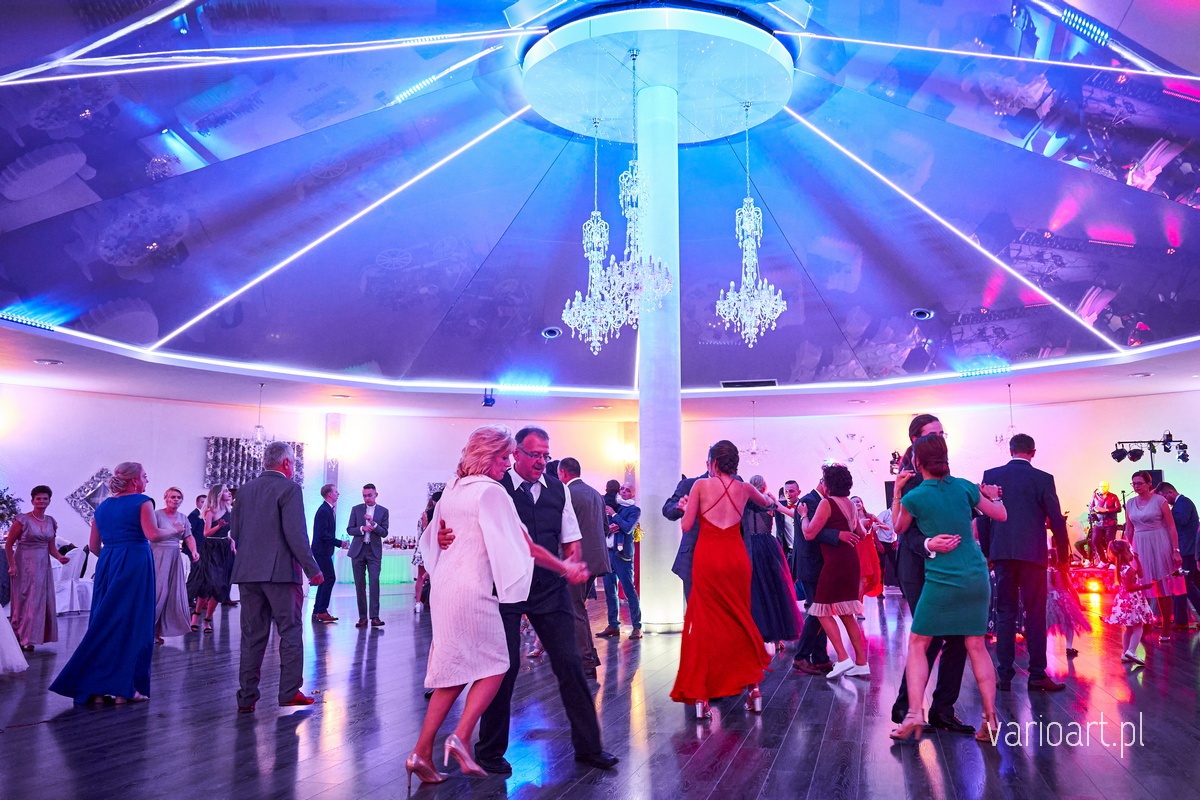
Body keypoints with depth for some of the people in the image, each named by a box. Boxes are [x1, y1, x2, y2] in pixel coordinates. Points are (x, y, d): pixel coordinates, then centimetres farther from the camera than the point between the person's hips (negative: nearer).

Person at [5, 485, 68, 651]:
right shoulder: (23, 520, -7)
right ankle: (22, 639, 7)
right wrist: (12, 565, -10)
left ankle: (31, 638, 14)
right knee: (25, 601, -2)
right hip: (25, 565, -5)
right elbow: (8, 545, -4)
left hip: (43, 566, 5)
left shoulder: (51, 522, 8)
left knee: (43, 601, 4)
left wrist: (59, 557, -5)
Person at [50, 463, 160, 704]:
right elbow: (152, 534, -17)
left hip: (107, 566, 6)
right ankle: (124, 688, 0)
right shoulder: (142, 502, -5)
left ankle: (96, 688, 12)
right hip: (135, 564, -6)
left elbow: (94, 545, 16)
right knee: (131, 623, -1)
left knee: (103, 623, 11)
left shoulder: (103, 506, 14)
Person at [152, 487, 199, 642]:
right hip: (158, 557, -6)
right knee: (158, 592, -10)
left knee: (174, 593, 3)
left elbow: (189, 537, 6)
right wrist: (174, 531, -16)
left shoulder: (183, 518, 12)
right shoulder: (157, 514, -4)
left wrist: (194, 551, -9)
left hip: (175, 558, 6)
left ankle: (159, 630, 12)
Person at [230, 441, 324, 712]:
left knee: (252, 635, 11)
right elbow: (296, 534, -15)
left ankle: (246, 697, 13)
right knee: (291, 632, 5)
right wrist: (312, 569, -10)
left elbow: (235, 532, 15)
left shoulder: (245, 490, 12)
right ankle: (289, 693, 6)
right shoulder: (289, 488, -8)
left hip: (247, 572, 6)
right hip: (280, 571, -6)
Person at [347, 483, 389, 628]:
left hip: (374, 551, -1)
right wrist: (362, 528, -15)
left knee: (374, 582, -11)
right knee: (360, 584, 3)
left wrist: (373, 523, -18)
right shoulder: (356, 509, 8)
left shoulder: (383, 511, 5)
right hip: (358, 550, 2)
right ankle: (362, 617, 8)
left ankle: (374, 616, -11)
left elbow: (384, 533, -2)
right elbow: (349, 529, 4)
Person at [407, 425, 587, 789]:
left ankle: (422, 752, 13)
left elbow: (433, 537, 22)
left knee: (454, 673, 13)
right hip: (473, 591, -8)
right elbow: (527, 546, -11)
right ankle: (461, 737, -6)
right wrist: (567, 569, -4)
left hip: (445, 588, 8)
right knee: (495, 665, 4)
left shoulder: (451, 490, 13)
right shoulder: (491, 491, -11)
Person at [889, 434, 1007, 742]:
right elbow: (1001, 515, 13)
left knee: (917, 644, 6)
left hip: (941, 580, -4)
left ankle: (915, 714, -2)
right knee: (977, 645, 12)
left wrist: (897, 491, 12)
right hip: (977, 577, 4)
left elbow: (898, 528, 11)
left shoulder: (913, 497, -9)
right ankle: (991, 718, 11)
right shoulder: (964, 486, 1)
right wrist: (993, 495, 32)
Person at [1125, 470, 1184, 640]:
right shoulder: (1130, 503, 7)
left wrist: (1176, 550, -11)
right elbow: (1129, 530, 12)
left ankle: (1166, 628, 12)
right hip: (1140, 547, 4)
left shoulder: (1159, 500, -5)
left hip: (1160, 545, -3)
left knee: (1163, 588, 3)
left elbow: (1171, 527, -6)